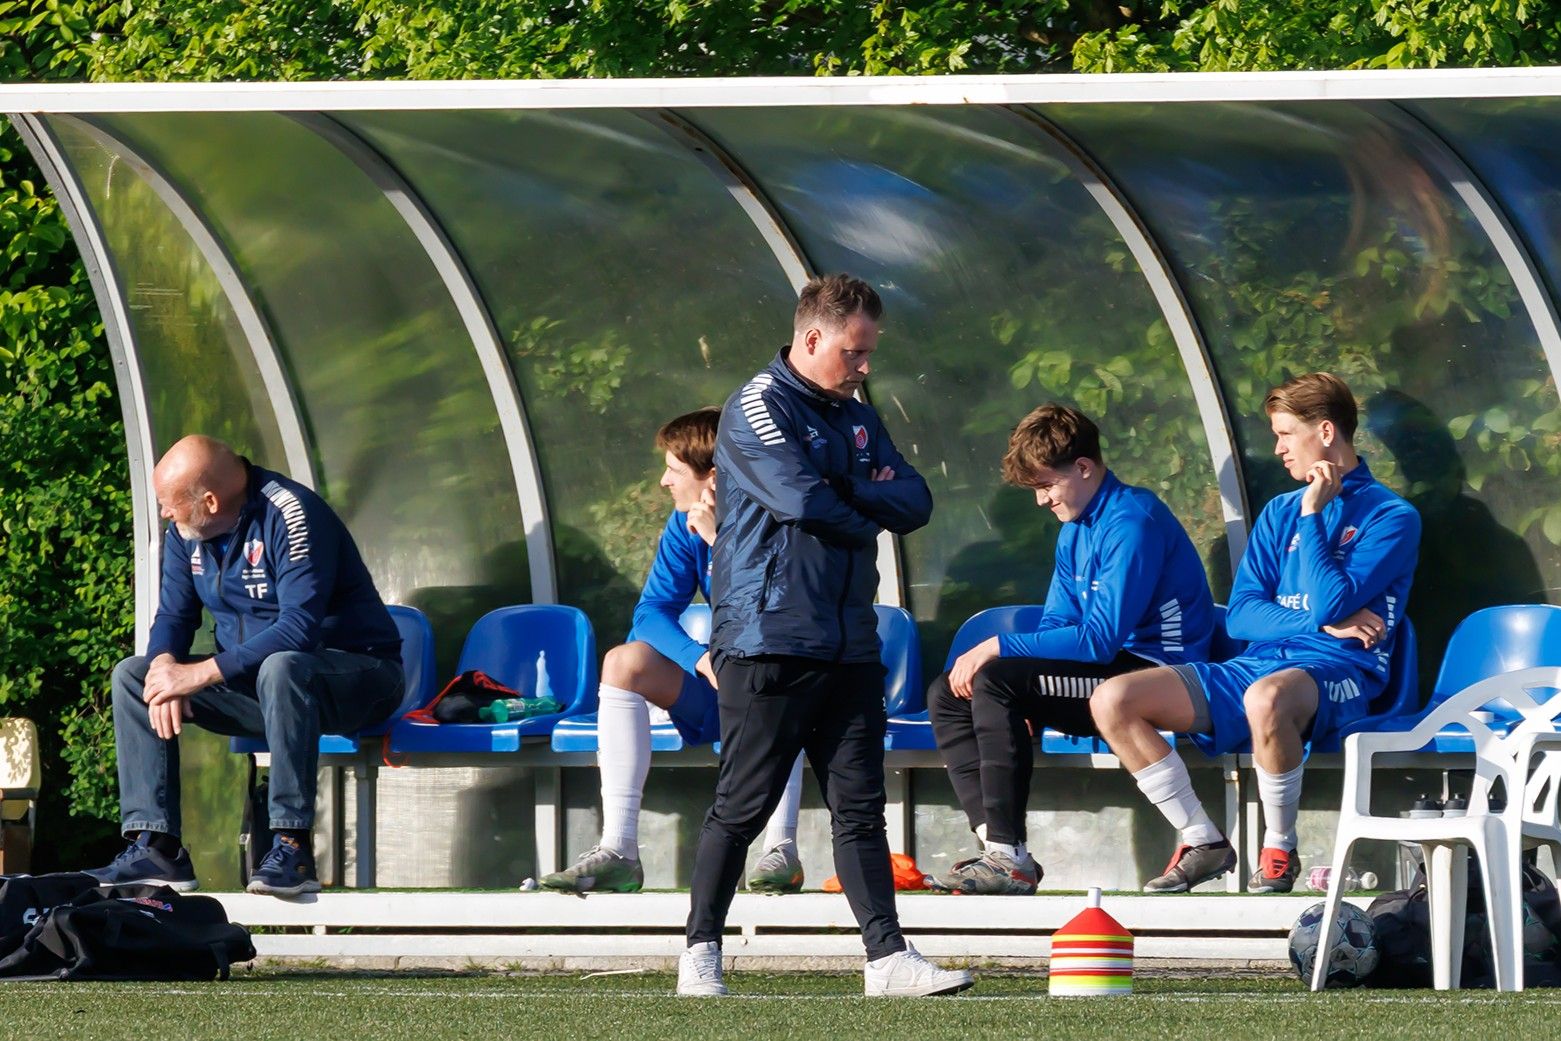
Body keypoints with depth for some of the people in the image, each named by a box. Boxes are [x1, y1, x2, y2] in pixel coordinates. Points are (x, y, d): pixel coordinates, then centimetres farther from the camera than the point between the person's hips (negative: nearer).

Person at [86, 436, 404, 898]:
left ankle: (292, 849, -37)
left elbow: (299, 629, -31)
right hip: (252, 682, 8)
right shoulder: (186, 532, 1)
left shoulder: (290, 516, -23)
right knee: (131, 676, -3)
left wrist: (200, 674, -32)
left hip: (357, 675, -8)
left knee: (280, 669, -40)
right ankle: (155, 847, -14)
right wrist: (164, 666, -20)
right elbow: (172, 616, 5)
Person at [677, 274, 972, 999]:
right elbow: (801, 498, -19)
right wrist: (868, 514, -1)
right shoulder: (758, 408, -6)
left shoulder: (856, 420, 19)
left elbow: (914, 503, 9)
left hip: (849, 643, 7)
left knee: (860, 805, 4)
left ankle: (886, 954, 1)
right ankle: (700, 953, 4)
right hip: (768, 640, -7)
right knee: (743, 805, -3)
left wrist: (847, 491, -8)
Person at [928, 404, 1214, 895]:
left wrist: (1000, 648, -18)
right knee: (947, 694, 2)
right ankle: (995, 841, -16)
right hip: (1109, 673, 10)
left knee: (993, 683, -26)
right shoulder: (1075, 531, 15)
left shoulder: (1133, 522, -16)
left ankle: (1010, 860, -28)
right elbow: (1058, 626, 17)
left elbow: (1100, 639, -22)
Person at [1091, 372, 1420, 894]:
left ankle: (1279, 851, -22)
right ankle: (1203, 842, -4)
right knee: (1112, 700, -10)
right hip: (1257, 666, 7)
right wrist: (1322, 622, -6)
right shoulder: (1279, 513, 20)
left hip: (1337, 674, -7)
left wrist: (1312, 515, -9)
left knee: (1266, 698, -44)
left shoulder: (1390, 516, -1)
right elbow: (1241, 615, 10)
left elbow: (1332, 604, -14)